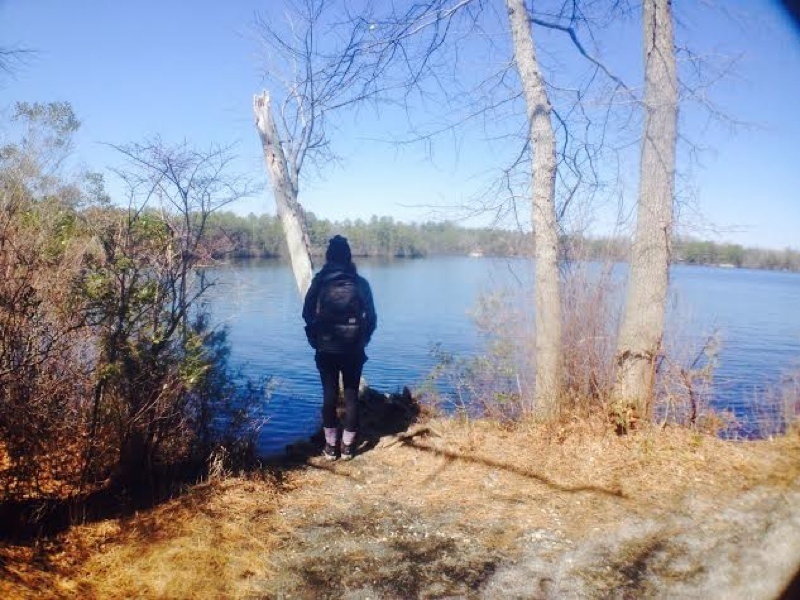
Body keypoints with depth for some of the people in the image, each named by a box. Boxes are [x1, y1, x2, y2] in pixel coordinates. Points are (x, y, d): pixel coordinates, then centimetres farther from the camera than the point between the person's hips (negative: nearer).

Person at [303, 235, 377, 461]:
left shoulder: (320, 282, -2)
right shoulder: (360, 283, -1)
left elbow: (307, 313, 0)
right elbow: (371, 317, 0)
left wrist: (315, 339, 12)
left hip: (326, 349, 0)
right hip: (353, 349, 0)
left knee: (329, 395, 7)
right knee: (351, 396, 7)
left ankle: (330, 446, 13)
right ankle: (347, 446, 12)